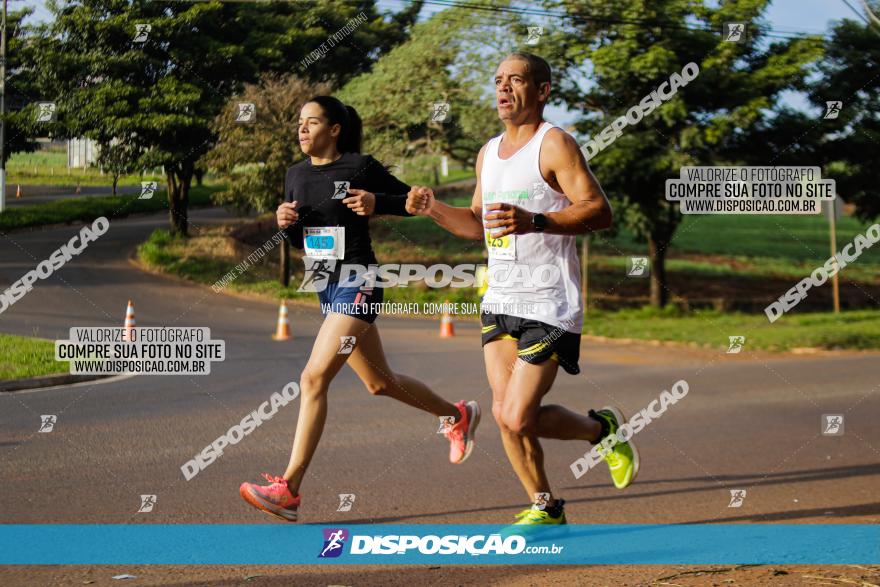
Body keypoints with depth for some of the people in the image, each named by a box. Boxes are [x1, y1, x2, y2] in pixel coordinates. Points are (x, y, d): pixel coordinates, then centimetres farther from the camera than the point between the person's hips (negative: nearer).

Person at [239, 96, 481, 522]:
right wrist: (285, 222, -2)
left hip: (357, 285, -8)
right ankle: (458, 415, 42)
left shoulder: (360, 167, -9)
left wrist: (376, 202, -18)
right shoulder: (297, 175, 10)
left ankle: (288, 489, -20)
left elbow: (411, 200, 0)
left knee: (314, 378, -19)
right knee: (380, 382, 19)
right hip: (326, 288, 8)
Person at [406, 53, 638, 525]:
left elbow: (599, 212, -18)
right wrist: (432, 209, 7)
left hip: (548, 305, -7)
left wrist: (533, 221, -31)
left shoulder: (554, 144, -9)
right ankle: (545, 508, 20)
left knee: (520, 417, -11)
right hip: (499, 301, 7)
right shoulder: (489, 153, 15)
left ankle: (602, 429, 17)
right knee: (504, 414, 4)